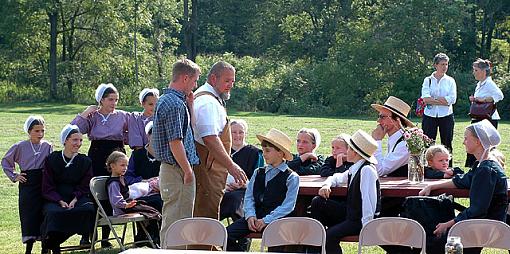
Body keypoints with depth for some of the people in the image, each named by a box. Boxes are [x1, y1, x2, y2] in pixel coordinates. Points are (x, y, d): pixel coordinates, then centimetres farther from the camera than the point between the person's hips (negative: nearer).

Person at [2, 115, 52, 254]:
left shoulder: (48, 146, 4)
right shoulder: (20, 147, 1)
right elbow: (5, 161, 12)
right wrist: (14, 176, 5)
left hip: (44, 183, 1)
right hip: (27, 184, -1)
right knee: (29, 215, -4)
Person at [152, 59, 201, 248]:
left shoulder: (166, 100, 15)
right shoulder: (174, 103, -17)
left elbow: (186, 129, 24)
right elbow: (175, 142, -22)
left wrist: (190, 105, 13)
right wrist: (188, 171, -17)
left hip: (170, 169, 10)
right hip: (177, 171, -10)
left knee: (170, 222, 16)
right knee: (177, 222, -5)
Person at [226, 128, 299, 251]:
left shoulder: (291, 177, 2)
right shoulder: (258, 173, 18)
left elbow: (288, 205, -6)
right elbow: (249, 197, 12)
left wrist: (266, 220, -14)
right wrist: (250, 216, -7)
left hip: (275, 218, -5)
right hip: (254, 217, 5)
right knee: (228, 234, -17)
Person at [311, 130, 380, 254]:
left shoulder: (367, 170, -19)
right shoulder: (354, 170, 8)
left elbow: (369, 199, -25)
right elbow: (338, 178, 28)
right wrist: (327, 185, 5)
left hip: (360, 220, -9)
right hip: (350, 214, 10)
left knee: (330, 235, -28)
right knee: (317, 202, 6)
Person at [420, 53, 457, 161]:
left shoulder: (450, 81, 6)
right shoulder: (428, 80, 5)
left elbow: (452, 99, -7)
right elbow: (425, 98, -9)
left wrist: (432, 99, -10)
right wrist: (442, 101, -14)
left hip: (446, 116, 1)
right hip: (430, 115, 0)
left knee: (447, 144, 4)